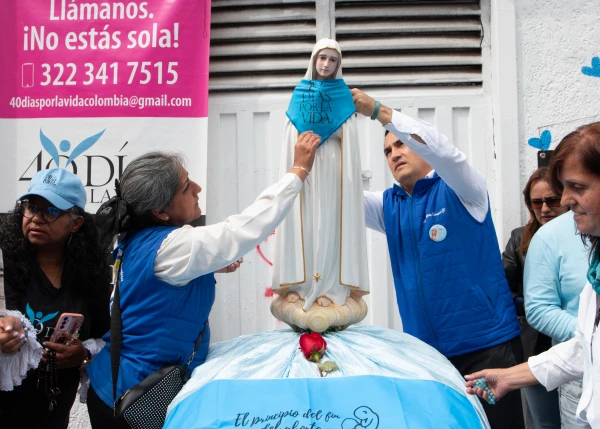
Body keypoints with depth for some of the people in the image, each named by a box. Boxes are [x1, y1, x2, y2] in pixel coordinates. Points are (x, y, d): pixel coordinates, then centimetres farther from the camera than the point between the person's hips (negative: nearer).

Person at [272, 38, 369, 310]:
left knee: (329, 224, -4)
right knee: (302, 224, -2)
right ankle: (298, 283, 1)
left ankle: (329, 287, -3)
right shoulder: (299, 95, 11)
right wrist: (292, 169, 2)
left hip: (331, 170, -1)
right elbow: (290, 138, 9)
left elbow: (349, 139, 3)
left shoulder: (344, 97, 7)